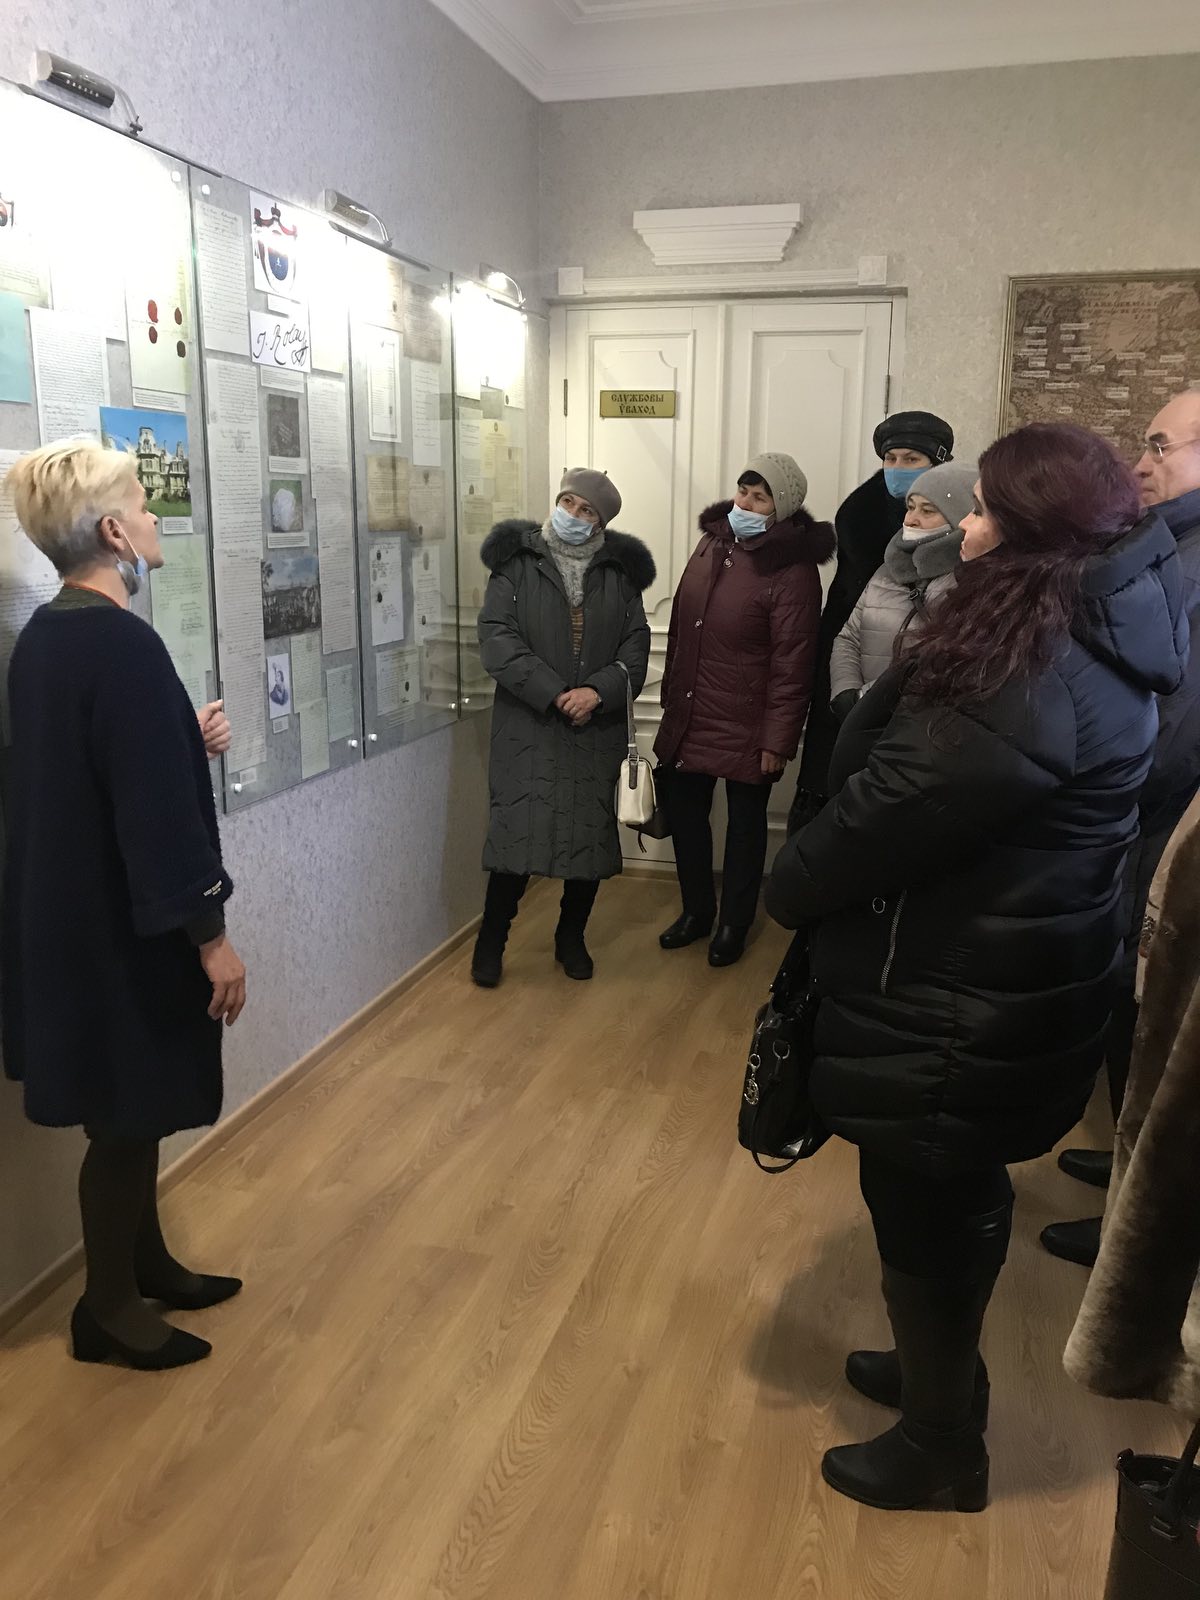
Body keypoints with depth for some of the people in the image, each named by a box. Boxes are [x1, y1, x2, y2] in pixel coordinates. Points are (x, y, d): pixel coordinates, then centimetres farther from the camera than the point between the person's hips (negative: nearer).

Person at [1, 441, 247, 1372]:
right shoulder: (123, 645, -22)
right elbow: (158, 805, -23)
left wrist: (185, 739, 25)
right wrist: (211, 934, -18)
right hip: (124, 924, -9)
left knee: (131, 1105, 21)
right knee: (127, 1112, 7)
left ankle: (146, 1263, 38)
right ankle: (108, 1307, 25)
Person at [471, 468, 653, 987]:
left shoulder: (619, 572, 7)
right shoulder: (516, 563, 1)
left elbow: (635, 648, 3)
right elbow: (497, 639, -8)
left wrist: (598, 692, -15)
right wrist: (555, 695, -17)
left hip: (597, 729, 2)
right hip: (527, 726, -2)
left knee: (590, 835, 7)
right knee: (516, 831, -4)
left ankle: (571, 938, 27)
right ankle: (491, 939, 14)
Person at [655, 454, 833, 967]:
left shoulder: (793, 571, -16)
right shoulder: (712, 543, 5)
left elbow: (791, 663, -17)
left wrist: (777, 738, -17)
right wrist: (670, 693, 15)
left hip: (745, 726, -6)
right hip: (689, 715, 7)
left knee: (745, 821, 10)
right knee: (683, 810, 16)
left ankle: (734, 923, 28)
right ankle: (697, 909, 35)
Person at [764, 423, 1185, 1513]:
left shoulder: (1028, 683, -29)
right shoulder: (1097, 647, 4)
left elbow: (886, 812, -22)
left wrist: (790, 886, -8)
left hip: (960, 1004, -9)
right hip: (1001, 983, 9)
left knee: (927, 1214, 11)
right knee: (954, 1201, 26)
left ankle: (940, 1446, 34)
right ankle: (935, 1370, 49)